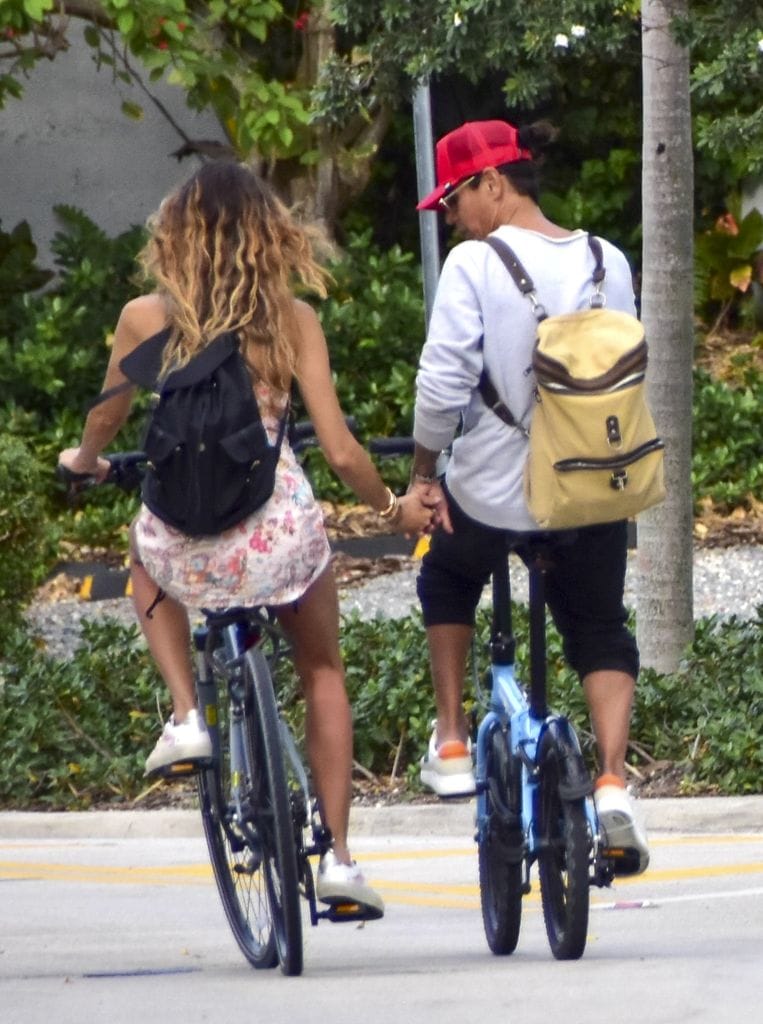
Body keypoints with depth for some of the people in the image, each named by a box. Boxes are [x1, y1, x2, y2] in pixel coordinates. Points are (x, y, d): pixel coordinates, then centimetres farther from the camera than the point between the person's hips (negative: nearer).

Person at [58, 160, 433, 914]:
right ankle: (337, 856, 22)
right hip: (281, 533, 0)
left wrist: (83, 461, 37)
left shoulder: (145, 317, -1)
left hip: (187, 547, 0)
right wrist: (392, 508, 14)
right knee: (323, 673, 28)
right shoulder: (291, 320, -2)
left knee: (144, 553, 39)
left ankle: (185, 716, 21)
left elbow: (103, 424, 14)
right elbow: (340, 453, -6)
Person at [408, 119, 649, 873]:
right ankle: (612, 781, -4)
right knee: (601, 635, 17)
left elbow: (442, 383, -16)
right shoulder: (609, 264, 1)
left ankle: (450, 745, 26)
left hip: (491, 490, -3)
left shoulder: (474, 264, -14)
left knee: (448, 583, 29)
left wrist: (422, 473, -2)